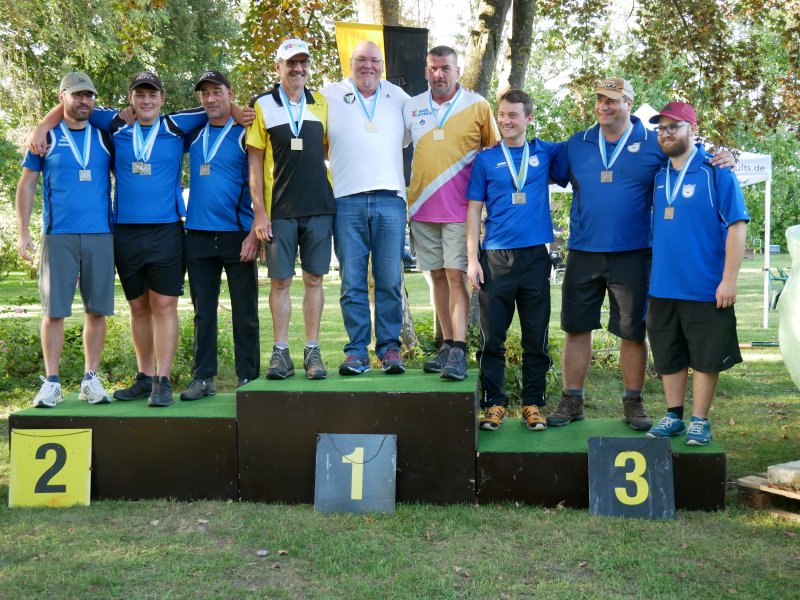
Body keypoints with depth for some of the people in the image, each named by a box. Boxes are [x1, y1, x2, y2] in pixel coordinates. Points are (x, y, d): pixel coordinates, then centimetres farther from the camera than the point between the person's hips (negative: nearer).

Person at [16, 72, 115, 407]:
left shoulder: (104, 138, 11)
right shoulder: (46, 138, 5)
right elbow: (27, 185, 7)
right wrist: (23, 232, 0)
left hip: (100, 235, 2)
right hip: (58, 236, -2)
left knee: (97, 309, 4)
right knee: (54, 310, -2)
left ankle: (91, 379, 13)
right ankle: (51, 382, 5)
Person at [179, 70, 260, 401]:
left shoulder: (244, 134, 0)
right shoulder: (193, 134, 11)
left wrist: (255, 233, -12)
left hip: (237, 236, -4)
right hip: (198, 235, 4)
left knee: (245, 312, 2)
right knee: (203, 312, 7)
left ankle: (248, 379, 9)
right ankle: (203, 378, 13)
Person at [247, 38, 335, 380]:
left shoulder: (321, 104, 10)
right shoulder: (263, 105, 3)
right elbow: (254, 162, 2)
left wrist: (337, 197, 7)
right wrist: (259, 212, -4)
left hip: (319, 207, 2)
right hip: (279, 210, -2)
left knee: (314, 279, 4)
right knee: (280, 281, 1)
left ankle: (312, 351, 11)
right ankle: (280, 352, 9)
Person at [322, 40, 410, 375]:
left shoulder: (398, 97, 16)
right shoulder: (330, 96, 11)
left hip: (390, 199, 1)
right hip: (346, 200, -1)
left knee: (390, 281, 0)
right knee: (352, 282, -1)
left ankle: (389, 347, 7)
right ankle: (357, 350, 4)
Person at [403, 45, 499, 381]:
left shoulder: (477, 106, -1)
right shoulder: (412, 107, 8)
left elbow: (496, 150, 5)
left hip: (459, 210, -4)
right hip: (422, 207, 4)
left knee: (456, 276, -10)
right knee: (438, 276, 9)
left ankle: (458, 352, -11)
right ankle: (447, 345, 17)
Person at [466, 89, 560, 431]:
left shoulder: (545, 153, 8)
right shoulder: (486, 159, 6)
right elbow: (474, 210, 5)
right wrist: (472, 258, -2)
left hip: (536, 257, 1)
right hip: (496, 258, -1)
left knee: (536, 337, 5)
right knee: (492, 336, 1)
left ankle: (533, 403, 16)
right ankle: (493, 403, 11)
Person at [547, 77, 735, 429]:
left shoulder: (654, 145, 1)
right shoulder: (576, 145, 8)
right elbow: (549, 175, 11)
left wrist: (723, 159, -12)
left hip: (632, 255, -2)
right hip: (583, 254, 2)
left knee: (633, 332, 6)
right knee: (576, 328, 6)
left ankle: (633, 403, 19)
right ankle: (571, 401, 17)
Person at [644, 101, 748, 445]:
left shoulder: (715, 172, -8)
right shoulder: (659, 177, 9)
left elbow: (737, 225, -11)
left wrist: (729, 280, -15)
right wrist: (650, 276, 13)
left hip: (705, 288, -5)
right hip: (662, 288, 5)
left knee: (705, 358, 4)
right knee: (668, 358, 11)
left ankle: (700, 421, 15)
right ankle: (673, 416, 23)